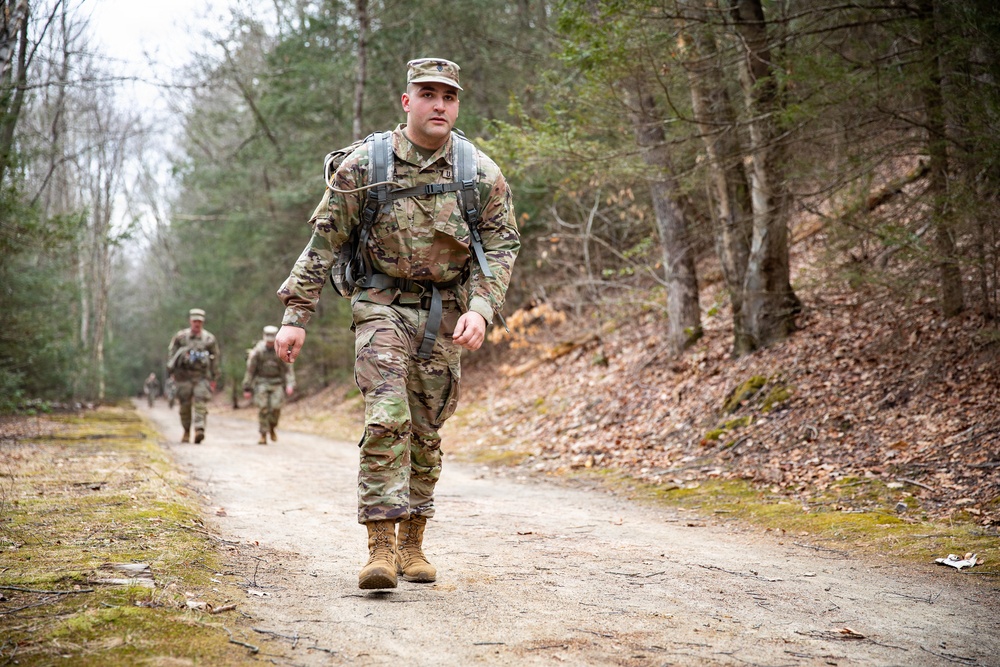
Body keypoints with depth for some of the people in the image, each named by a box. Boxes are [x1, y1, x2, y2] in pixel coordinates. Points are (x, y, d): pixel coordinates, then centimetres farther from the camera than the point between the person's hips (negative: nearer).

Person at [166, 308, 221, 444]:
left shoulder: (209, 339, 7)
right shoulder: (180, 337, 7)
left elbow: (216, 359, 10)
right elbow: (171, 353, 9)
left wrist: (214, 379, 7)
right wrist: (171, 372, 0)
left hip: (202, 376, -1)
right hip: (184, 376, 1)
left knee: (201, 404, -14)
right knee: (185, 405, 4)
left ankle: (199, 430, -24)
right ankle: (186, 431, 18)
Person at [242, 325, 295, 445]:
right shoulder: (257, 351, -5)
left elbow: (288, 370, -2)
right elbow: (250, 370, -1)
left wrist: (290, 385, -17)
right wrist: (247, 388, -2)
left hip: (277, 384, 1)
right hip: (262, 383, -1)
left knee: (276, 408, -10)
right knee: (263, 409, -11)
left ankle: (272, 429, 18)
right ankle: (263, 435, -3)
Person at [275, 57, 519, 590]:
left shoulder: (482, 174, -2)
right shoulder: (364, 165, -7)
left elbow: (501, 246, 0)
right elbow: (323, 243, -3)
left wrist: (480, 308, -16)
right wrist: (296, 315, -6)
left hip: (446, 314, 3)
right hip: (383, 304, -2)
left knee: (425, 432, 10)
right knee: (387, 420, -18)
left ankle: (412, 544, 22)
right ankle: (380, 546, -17)